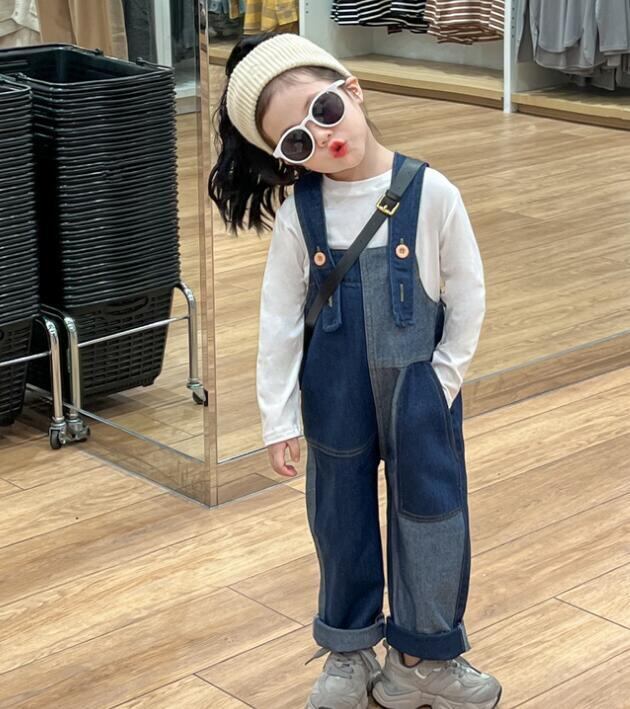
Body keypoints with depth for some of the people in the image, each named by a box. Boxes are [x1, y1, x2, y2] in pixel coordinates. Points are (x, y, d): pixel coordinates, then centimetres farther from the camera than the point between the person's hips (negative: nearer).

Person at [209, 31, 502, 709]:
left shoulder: (431, 193, -15)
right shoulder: (297, 214, -11)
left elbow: (467, 295, -5)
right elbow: (279, 320, -5)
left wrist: (442, 381, -4)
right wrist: (278, 418, -4)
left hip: (420, 391, -1)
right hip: (334, 398, 1)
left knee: (431, 520, 9)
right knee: (342, 523, 14)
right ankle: (349, 652, 34)